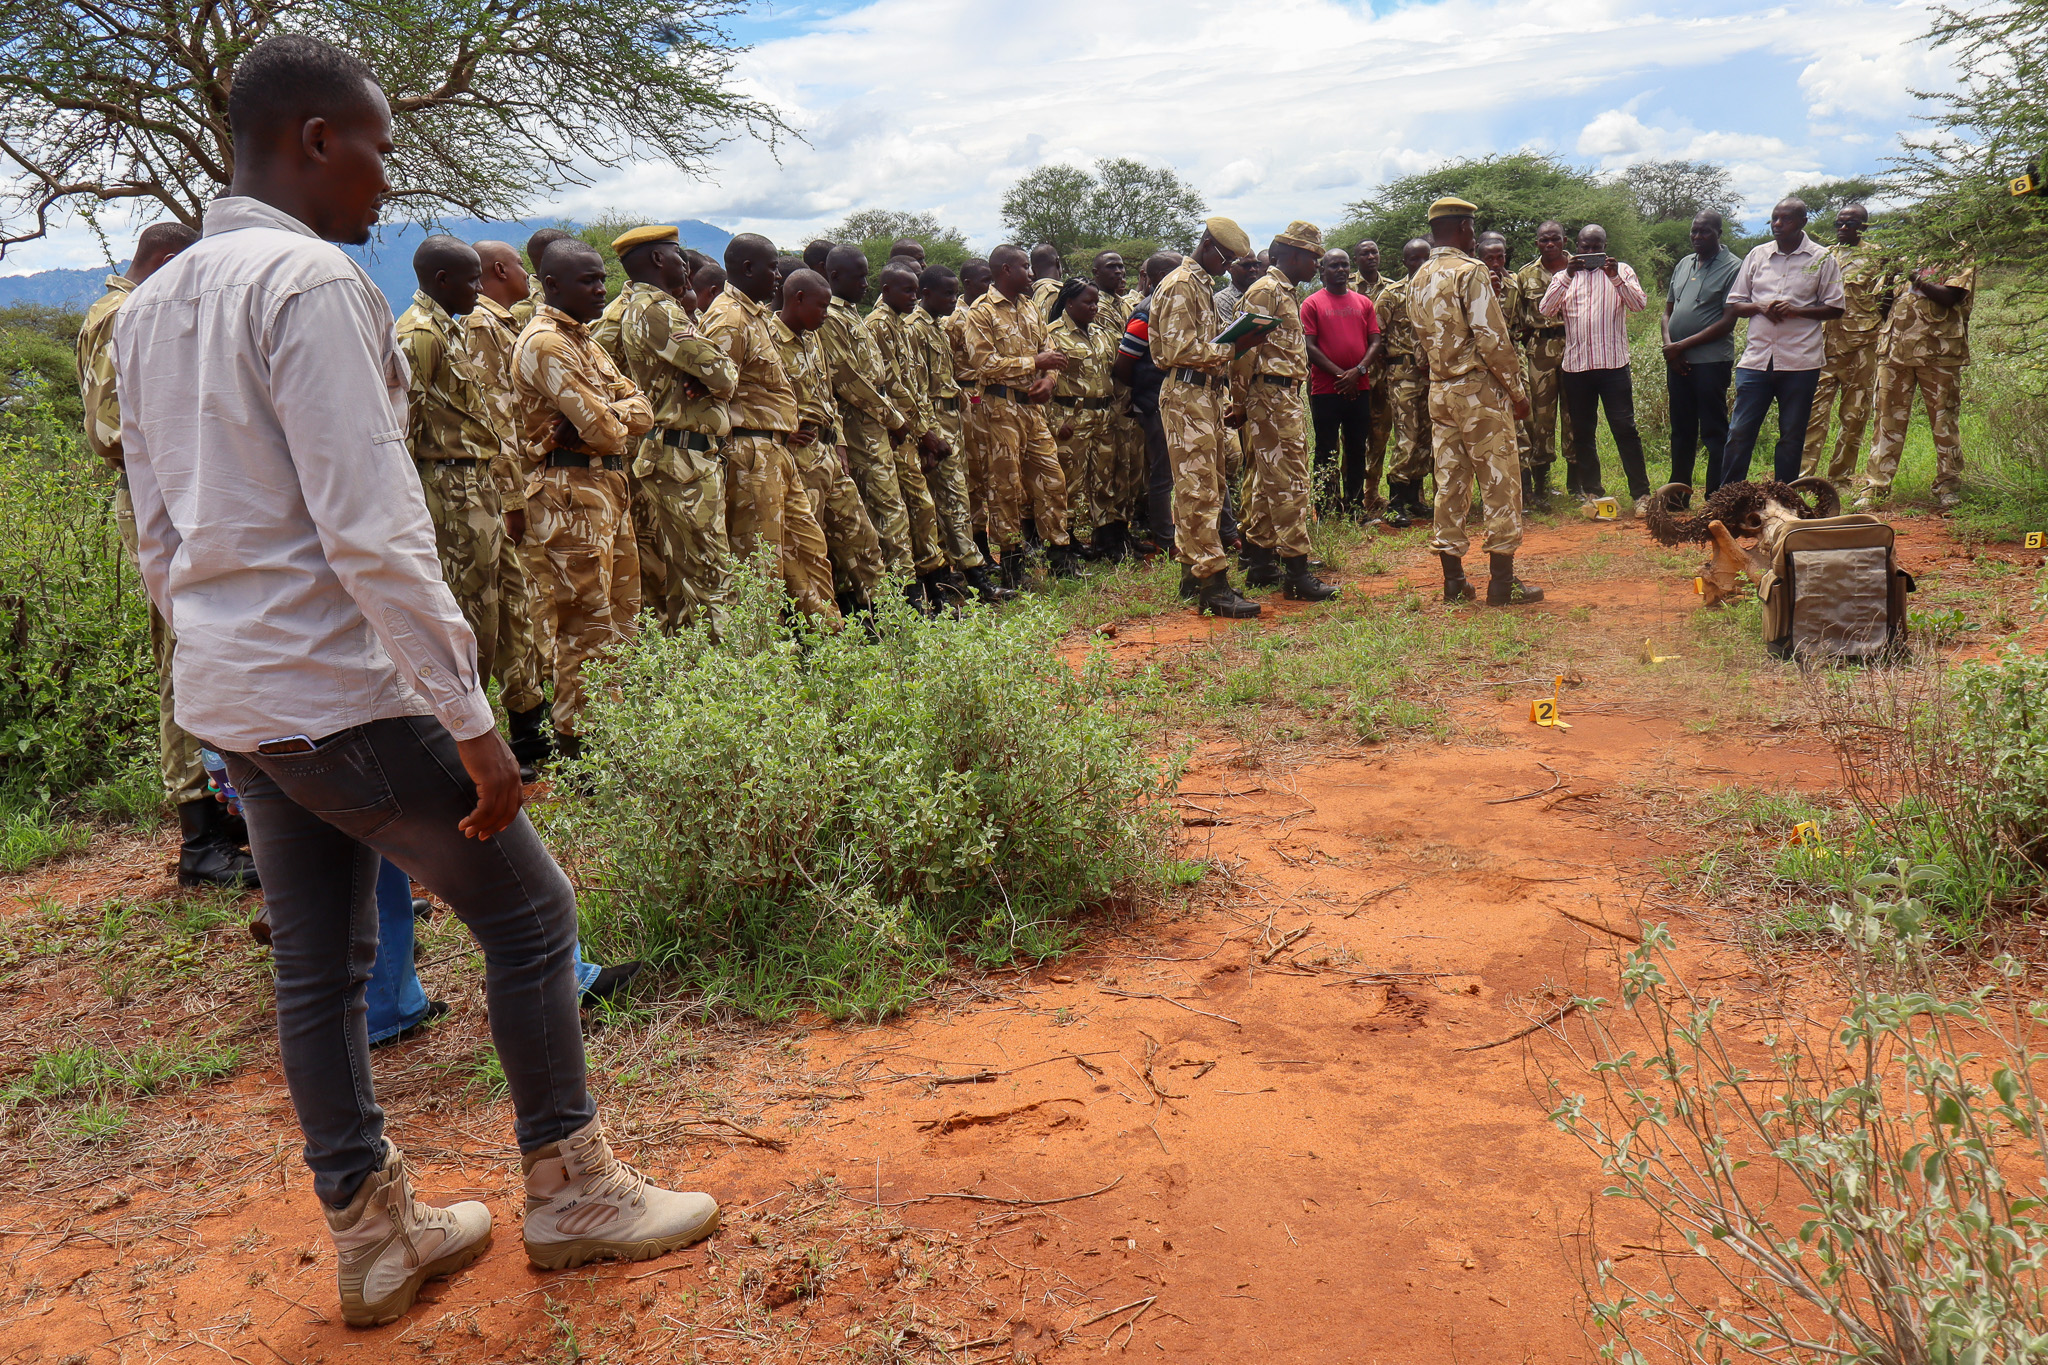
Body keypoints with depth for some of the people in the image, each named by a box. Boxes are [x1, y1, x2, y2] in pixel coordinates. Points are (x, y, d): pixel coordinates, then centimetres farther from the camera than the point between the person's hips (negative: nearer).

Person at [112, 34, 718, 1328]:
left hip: (232, 698, 9)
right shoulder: (312, 282, -15)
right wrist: (471, 719, -20)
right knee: (529, 912, 5)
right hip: (344, 690, -9)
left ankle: (373, 1232, 27)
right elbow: (372, 530, -22)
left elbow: (159, 536, 16)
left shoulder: (151, 307, 13)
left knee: (318, 962, 14)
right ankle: (570, 1191, 18)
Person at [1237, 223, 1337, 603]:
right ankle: (1296, 573, -11)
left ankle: (1260, 564, 19)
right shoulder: (1265, 291, -11)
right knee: (1289, 482, -11)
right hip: (1273, 396, -10)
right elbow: (1246, 346, -17)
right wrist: (1245, 395, -15)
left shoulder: (1286, 293, 20)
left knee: (1267, 482, 13)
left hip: (1285, 397, 10)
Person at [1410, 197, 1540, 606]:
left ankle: (1453, 581, 12)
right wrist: (1517, 392, -10)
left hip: (1439, 392, 7)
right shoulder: (1469, 272, -12)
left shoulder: (1419, 279, 10)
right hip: (1478, 389, -7)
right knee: (1500, 483, 0)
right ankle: (1502, 583, 1)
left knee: (1449, 484, 9)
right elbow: (1491, 338, -16)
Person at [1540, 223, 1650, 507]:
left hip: (1613, 364, -2)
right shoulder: (1564, 276, 12)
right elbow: (1545, 310, -4)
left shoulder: (1622, 272, 9)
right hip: (1576, 365, 2)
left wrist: (1615, 277, -18)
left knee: (1625, 429, -5)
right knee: (1582, 433, 7)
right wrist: (1567, 276, -16)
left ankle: (1641, 494, -2)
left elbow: (1640, 304, -6)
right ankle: (1592, 492, 16)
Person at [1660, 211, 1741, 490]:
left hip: (1711, 361, -6)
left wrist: (1682, 345, -13)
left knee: (1714, 434, -3)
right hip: (1677, 360, 6)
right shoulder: (1683, 265, 15)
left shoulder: (1731, 267, -5)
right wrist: (1668, 345, -1)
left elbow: (1728, 322, -12)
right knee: (1681, 431, 13)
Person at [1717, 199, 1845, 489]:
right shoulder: (1757, 255, 10)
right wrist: (1760, 307, -8)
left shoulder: (1821, 259, 3)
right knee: (1739, 432, -2)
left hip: (1800, 361, -2)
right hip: (1756, 357, 2)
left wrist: (1795, 310, -13)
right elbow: (1735, 303, 13)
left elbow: (1834, 308, 3)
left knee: (1792, 436, 5)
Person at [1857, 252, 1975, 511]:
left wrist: (1917, 279, -10)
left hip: (1938, 353, -3)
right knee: (1888, 419, 1)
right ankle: (1875, 488, 1)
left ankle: (1948, 487, 13)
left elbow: (1951, 297, -13)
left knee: (1944, 421, 4)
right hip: (1896, 350, 4)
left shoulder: (1960, 259, 5)